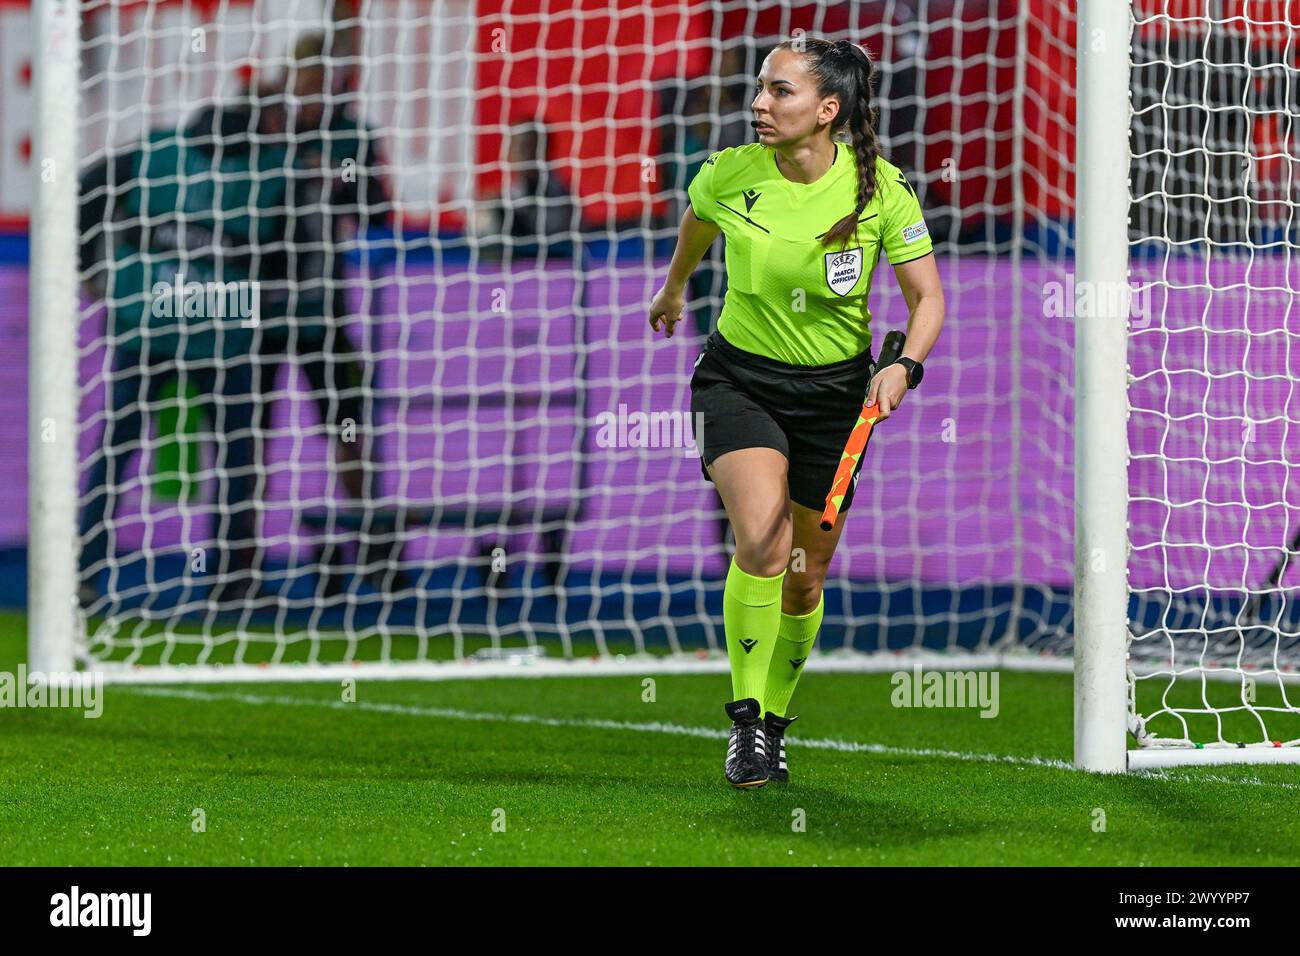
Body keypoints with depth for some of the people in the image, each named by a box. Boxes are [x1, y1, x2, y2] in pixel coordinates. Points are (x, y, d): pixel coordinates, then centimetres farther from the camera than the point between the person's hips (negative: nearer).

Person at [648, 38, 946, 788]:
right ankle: (746, 722, -13)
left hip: (836, 390, 1)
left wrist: (905, 368, -26)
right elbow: (695, 226, 12)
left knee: (805, 578, 10)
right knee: (763, 541, -26)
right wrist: (674, 288, 30)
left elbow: (928, 297, -7)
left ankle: (775, 722, 34)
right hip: (739, 379, -1)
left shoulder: (882, 188, -15)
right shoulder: (729, 176, -13)